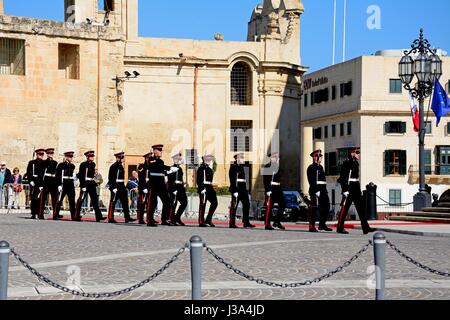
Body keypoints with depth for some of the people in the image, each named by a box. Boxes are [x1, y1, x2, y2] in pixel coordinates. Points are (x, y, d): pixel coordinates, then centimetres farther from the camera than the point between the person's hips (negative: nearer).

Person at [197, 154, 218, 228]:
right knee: (203, 205, -5)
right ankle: (201, 222, 0)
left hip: (209, 188, 9)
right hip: (204, 188, -9)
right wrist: (202, 189, -23)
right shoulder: (202, 169, -10)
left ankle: (208, 220, 8)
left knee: (214, 203, 3)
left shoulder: (209, 169, 18)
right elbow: (199, 180, -17)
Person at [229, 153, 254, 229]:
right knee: (234, 206, -4)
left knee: (247, 205, 6)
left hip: (243, 189, 9)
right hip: (236, 189, -9)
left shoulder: (241, 167, 18)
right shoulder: (233, 167, -9)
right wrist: (235, 191, -21)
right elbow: (233, 179, -15)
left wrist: (245, 190, 18)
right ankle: (232, 223, 0)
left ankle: (246, 222, 10)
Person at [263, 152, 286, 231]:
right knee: (269, 207, -4)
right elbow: (266, 180, -15)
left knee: (283, 205, 5)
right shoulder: (267, 167, -8)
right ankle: (267, 225, 2)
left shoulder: (277, 166, 16)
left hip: (278, 189, 8)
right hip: (271, 189, -8)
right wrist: (268, 190, -20)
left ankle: (277, 222, 12)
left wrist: (280, 189, 17)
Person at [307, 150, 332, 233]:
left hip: (323, 191, 9)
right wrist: (316, 191, -23)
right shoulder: (311, 168, -8)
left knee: (326, 207, 9)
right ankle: (312, 227, -2)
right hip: (315, 190, -9)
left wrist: (325, 190, 17)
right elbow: (312, 181, -16)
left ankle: (322, 225, 19)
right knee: (314, 208, -5)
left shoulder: (320, 167, 20)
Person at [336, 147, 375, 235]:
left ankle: (366, 228, 1)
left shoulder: (356, 163, 14)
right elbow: (343, 177, -17)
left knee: (361, 208, 3)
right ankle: (340, 228, 7)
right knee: (345, 208, -1)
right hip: (349, 188, -9)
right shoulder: (347, 163, -12)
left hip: (356, 189, 9)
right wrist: (345, 190, -22)